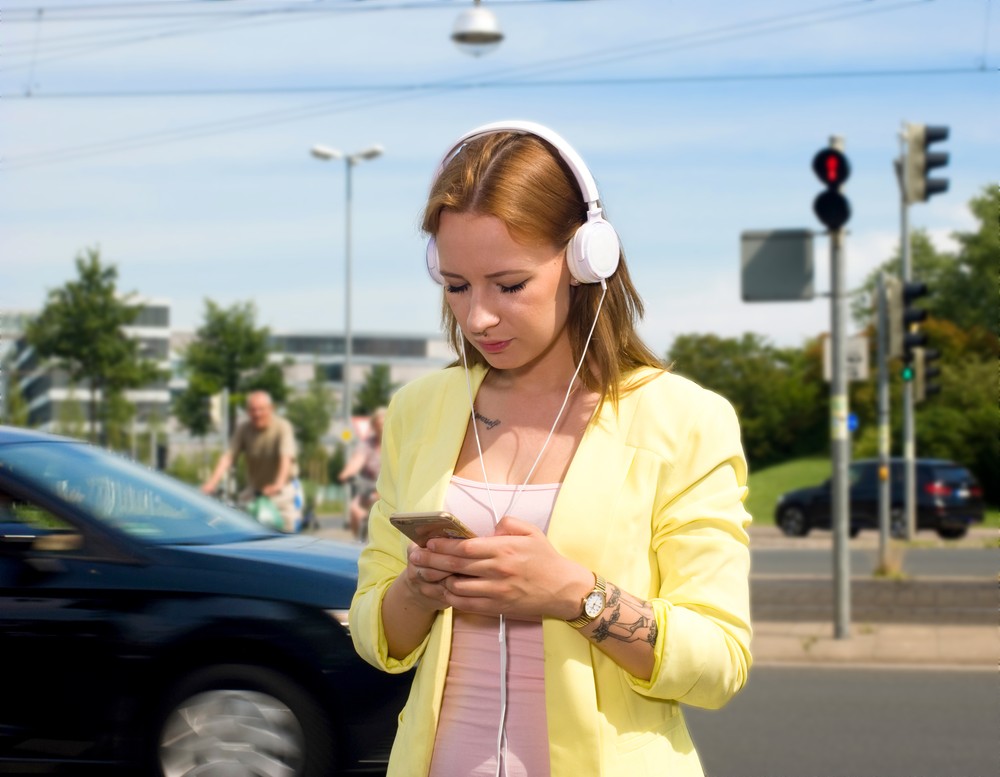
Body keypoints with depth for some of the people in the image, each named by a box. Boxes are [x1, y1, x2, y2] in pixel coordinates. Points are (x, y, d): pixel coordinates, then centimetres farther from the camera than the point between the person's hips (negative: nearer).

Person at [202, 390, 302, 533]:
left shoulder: (282, 427, -17)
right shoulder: (243, 429, -6)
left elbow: (286, 458, -30)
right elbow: (228, 457, -15)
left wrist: (279, 484, -47)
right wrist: (212, 482, -30)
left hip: (284, 489, -3)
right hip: (254, 490, 3)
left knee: (288, 529, -15)